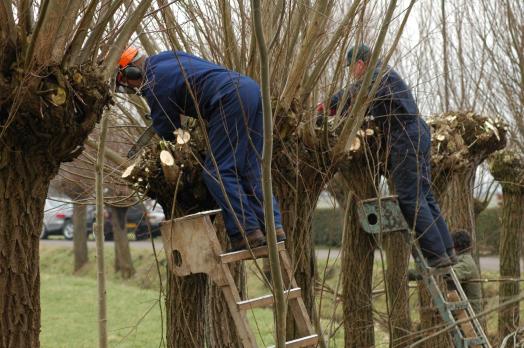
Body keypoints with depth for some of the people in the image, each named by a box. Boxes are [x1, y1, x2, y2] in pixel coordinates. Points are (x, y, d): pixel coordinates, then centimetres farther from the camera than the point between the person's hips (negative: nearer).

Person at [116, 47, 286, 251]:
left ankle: (247, 232, -14)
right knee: (251, 171, 10)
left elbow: (166, 132, 7)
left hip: (231, 100, -9)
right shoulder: (168, 57, 25)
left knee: (217, 172, -7)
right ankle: (273, 228, 2)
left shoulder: (154, 86, 0)